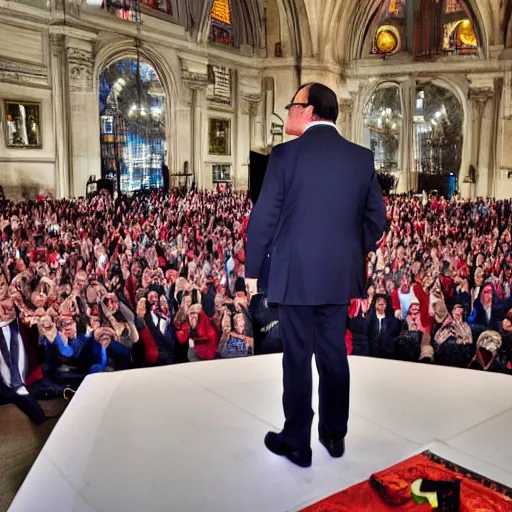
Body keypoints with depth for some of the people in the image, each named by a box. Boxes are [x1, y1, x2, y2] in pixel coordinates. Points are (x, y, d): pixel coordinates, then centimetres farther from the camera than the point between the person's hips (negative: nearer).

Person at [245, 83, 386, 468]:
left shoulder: (286, 154, -10)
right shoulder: (362, 157, 3)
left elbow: (264, 217, -10)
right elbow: (376, 217, 6)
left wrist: (252, 269, 0)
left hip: (295, 273, -4)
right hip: (340, 273, 4)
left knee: (297, 356, 6)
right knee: (334, 352, 16)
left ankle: (297, 442, 19)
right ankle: (335, 434, 30)